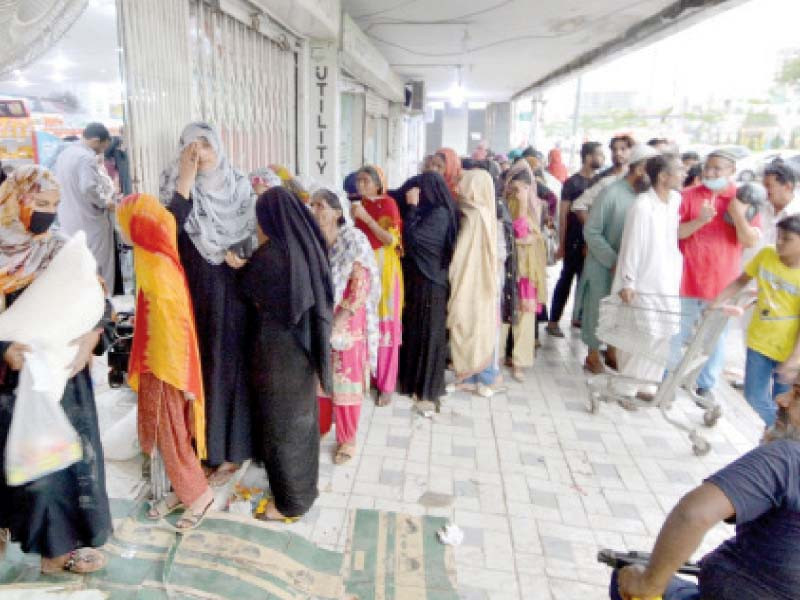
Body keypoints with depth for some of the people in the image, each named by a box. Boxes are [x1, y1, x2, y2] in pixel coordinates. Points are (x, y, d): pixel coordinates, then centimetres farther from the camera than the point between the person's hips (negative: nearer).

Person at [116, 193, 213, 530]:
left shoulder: (158, 266, -23)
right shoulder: (154, 258, 6)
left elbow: (175, 323, -23)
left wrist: (181, 376, -20)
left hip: (167, 364, -9)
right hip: (155, 361, 9)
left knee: (170, 433, 5)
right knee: (164, 431, 18)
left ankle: (200, 494, 21)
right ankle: (182, 489, 32)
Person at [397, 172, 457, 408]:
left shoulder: (440, 213, -17)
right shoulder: (430, 211, 10)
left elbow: (412, 237, -24)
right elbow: (414, 239, 12)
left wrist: (412, 206, -16)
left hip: (431, 281, -9)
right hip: (420, 277, 9)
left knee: (429, 331, 1)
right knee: (415, 328, 15)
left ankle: (428, 388, 13)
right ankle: (415, 379, 28)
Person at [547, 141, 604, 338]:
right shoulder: (572, 183, -5)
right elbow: (563, 215, -7)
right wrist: (561, 244, -10)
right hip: (575, 240, -5)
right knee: (566, 279, 0)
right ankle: (553, 321, 9)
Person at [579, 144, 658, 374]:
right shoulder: (611, 193, -16)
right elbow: (591, 231, -14)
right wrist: (613, 261, -17)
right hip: (603, 265, -4)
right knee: (598, 309, 7)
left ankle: (612, 350, 31)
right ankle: (593, 355, 24)